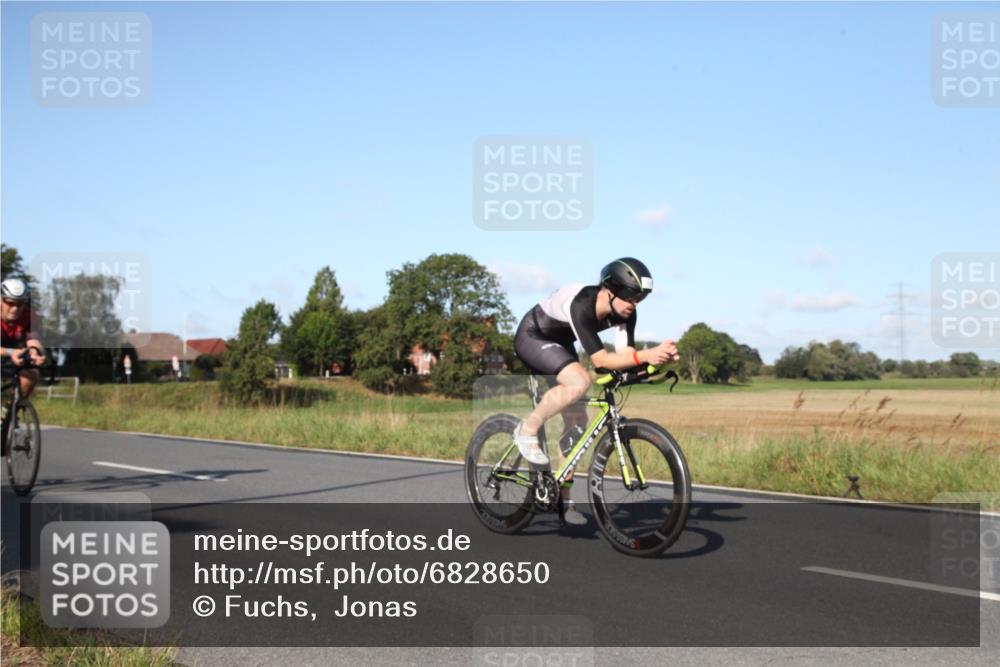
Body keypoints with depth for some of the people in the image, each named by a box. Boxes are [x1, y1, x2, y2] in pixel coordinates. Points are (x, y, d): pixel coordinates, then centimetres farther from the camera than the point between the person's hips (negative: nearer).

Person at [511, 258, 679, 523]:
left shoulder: (623, 313, -16)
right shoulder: (581, 304, -37)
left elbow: (624, 355, -22)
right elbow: (599, 360, -43)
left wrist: (657, 357, -39)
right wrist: (645, 355, -53)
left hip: (559, 344, 8)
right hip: (532, 338, -8)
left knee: (577, 422, 1)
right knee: (580, 381, -35)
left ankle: (561, 498, 11)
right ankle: (527, 429, -15)